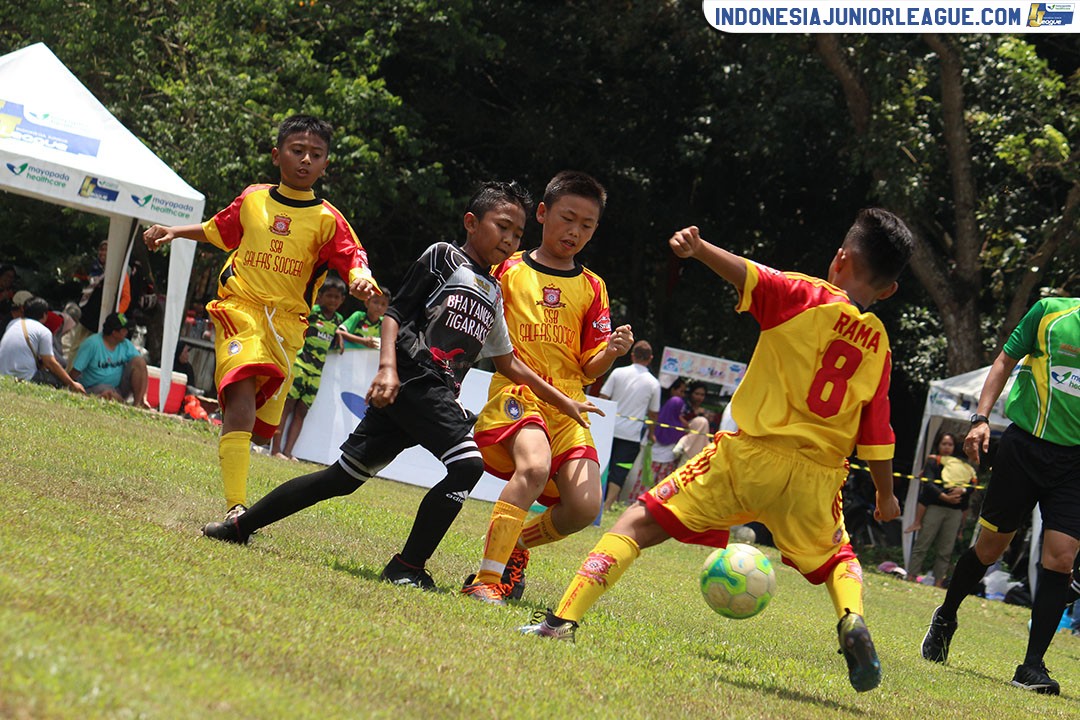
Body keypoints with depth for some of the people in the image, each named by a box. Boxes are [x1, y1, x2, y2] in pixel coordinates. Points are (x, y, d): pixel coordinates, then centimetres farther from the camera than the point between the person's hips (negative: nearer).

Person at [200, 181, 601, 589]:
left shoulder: (493, 294, 27)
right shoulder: (443, 258, 4)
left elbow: (508, 364, 31)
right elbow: (396, 313, -3)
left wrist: (563, 402, 30)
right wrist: (388, 367, -18)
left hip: (438, 395, 8)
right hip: (411, 376, -8)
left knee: (345, 476, 8)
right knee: (468, 462, -22)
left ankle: (240, 526, 15)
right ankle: (408, 567, -19)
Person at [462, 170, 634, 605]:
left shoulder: (591, 288, 15)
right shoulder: (508, 271, 7)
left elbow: (590, 370, 12)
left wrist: (611, 353, -7)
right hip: (514, 391, -4)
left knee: (584, 506, -13)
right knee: (534, 465, -34)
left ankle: (516, 543, 19)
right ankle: (486, 579, -27)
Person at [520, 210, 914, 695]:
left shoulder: (804, 297, 0)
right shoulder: (879, 344, 9)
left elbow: (746, 275, -18)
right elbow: (876, 430, 12)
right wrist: (885, 494, 24)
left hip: (748, 455, -3)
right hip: (816, 474, 3)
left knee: (640, 523, 3)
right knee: (836, 559, 28)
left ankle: (565, 617, -10)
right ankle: (852, 621, -4)